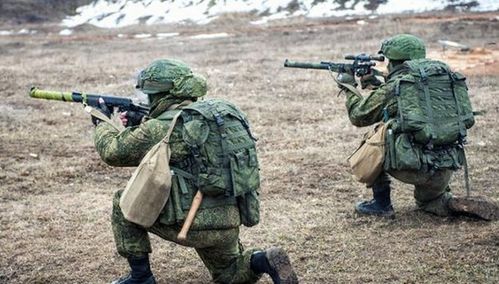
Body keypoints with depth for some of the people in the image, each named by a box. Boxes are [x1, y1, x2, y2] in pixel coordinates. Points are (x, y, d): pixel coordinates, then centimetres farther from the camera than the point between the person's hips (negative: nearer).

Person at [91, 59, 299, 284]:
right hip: (230, 224, 7)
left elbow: (113, 151, 0)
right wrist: (140, 123, 23)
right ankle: (263, 261, 2)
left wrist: (102, 123, 19)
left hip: (193, 226, -7)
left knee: (123, 202, 11)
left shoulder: (162, 128, -13)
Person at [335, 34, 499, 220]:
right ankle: (462, 205, 7)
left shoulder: (392, 87, -5)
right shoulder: (444, 78, 12)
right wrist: (377, 85, 30)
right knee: (428, 201, 35)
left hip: (412, 168, -6)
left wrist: (348, 88, 27)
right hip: (445, 173, 6)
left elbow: (359, 116, 11)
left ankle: (381, 203, 16)